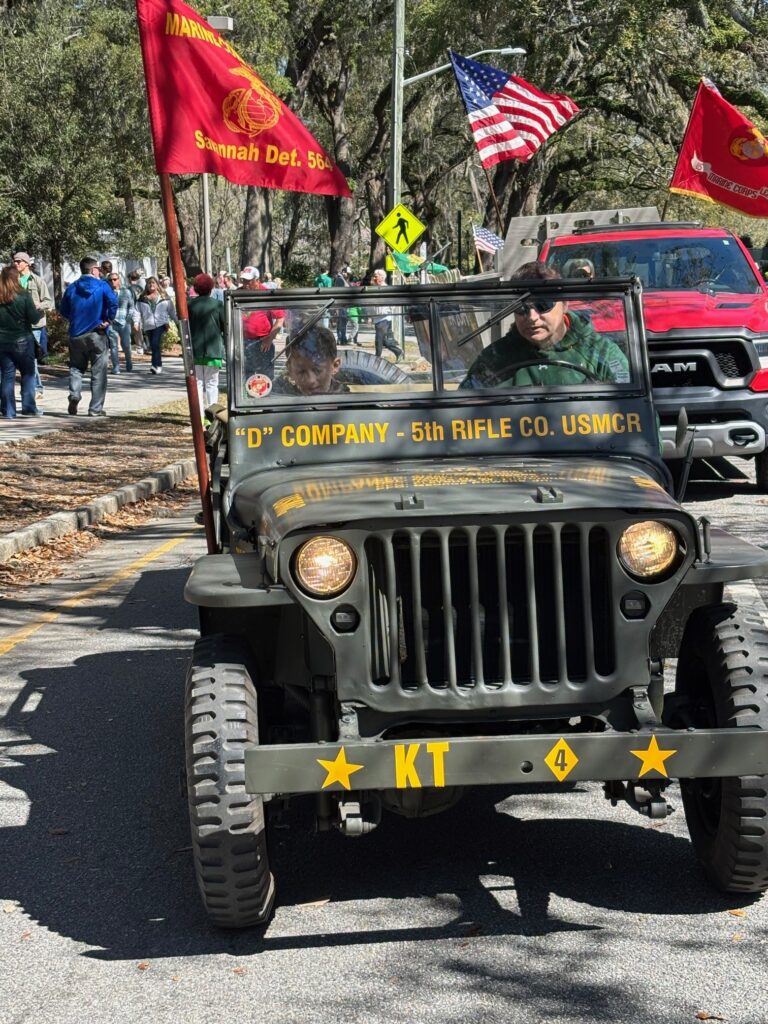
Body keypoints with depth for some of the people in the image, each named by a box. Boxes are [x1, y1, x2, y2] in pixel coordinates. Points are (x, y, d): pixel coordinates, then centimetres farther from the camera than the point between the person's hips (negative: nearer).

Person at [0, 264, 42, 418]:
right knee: (28, 373, 11)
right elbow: (34, 319, -11)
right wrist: (39, 311, 9)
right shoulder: (23, 295, -12)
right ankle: (28, 407, 8)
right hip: (22, 340, -3)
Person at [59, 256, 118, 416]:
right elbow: (113, 302, -20)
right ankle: (96, 408, 5)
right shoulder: (102, 286, -5)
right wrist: (108, 320, -9)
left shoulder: (72, 288, 5)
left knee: (76, 367, 17)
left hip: (76, 334, 3)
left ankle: (74, 394, -9)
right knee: (98, 372, 6)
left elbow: (63, 310, 8)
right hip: (97, 334, -3)